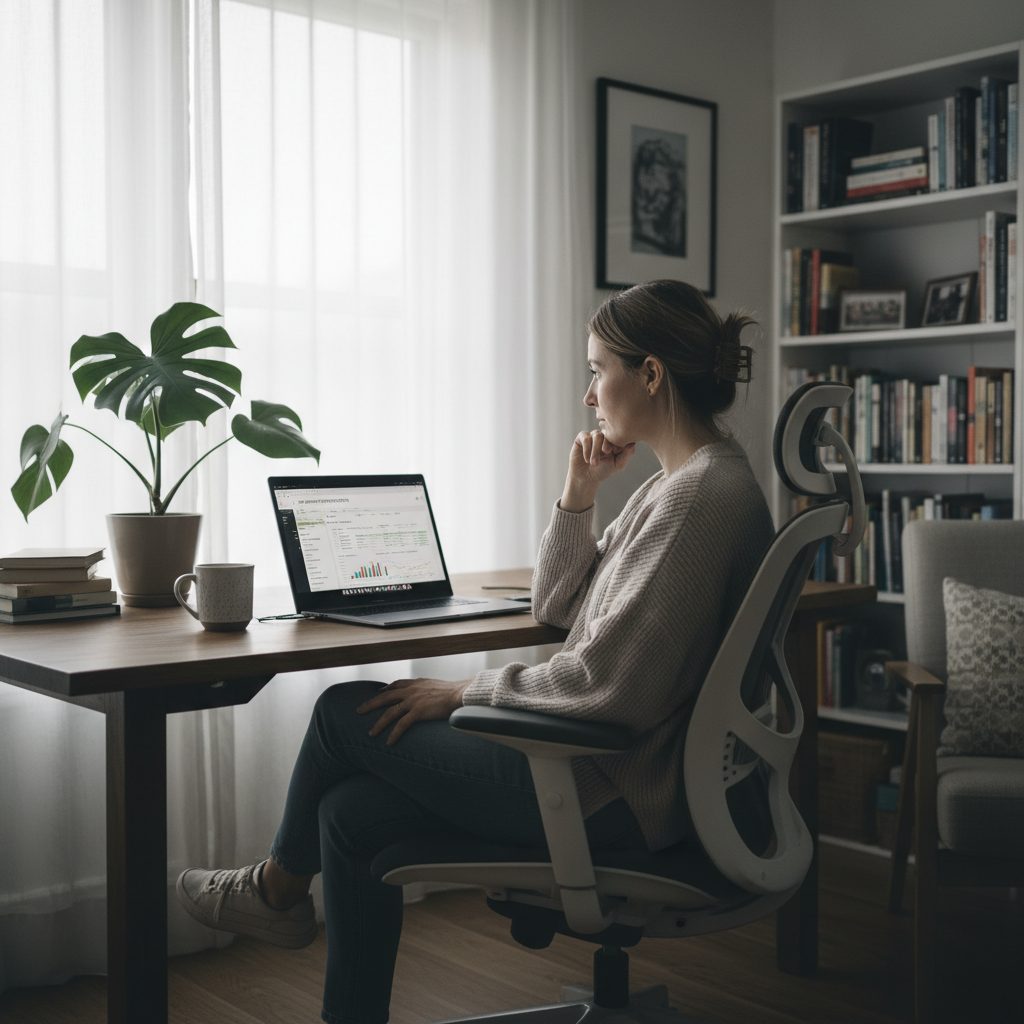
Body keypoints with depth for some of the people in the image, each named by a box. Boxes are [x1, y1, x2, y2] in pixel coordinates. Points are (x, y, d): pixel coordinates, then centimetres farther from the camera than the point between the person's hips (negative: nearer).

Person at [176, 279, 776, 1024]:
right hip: (607, 760, 9)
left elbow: (606, 683, -24)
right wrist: (578, 498, 4)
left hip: (620, 793, -9)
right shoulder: (677, 483, 13)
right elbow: (555, 608, 17)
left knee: (346, 712, 0)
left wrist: (466, 690, -12)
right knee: (354, 813, 4)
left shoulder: (703, 495, -20)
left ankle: (280, 886, 28)